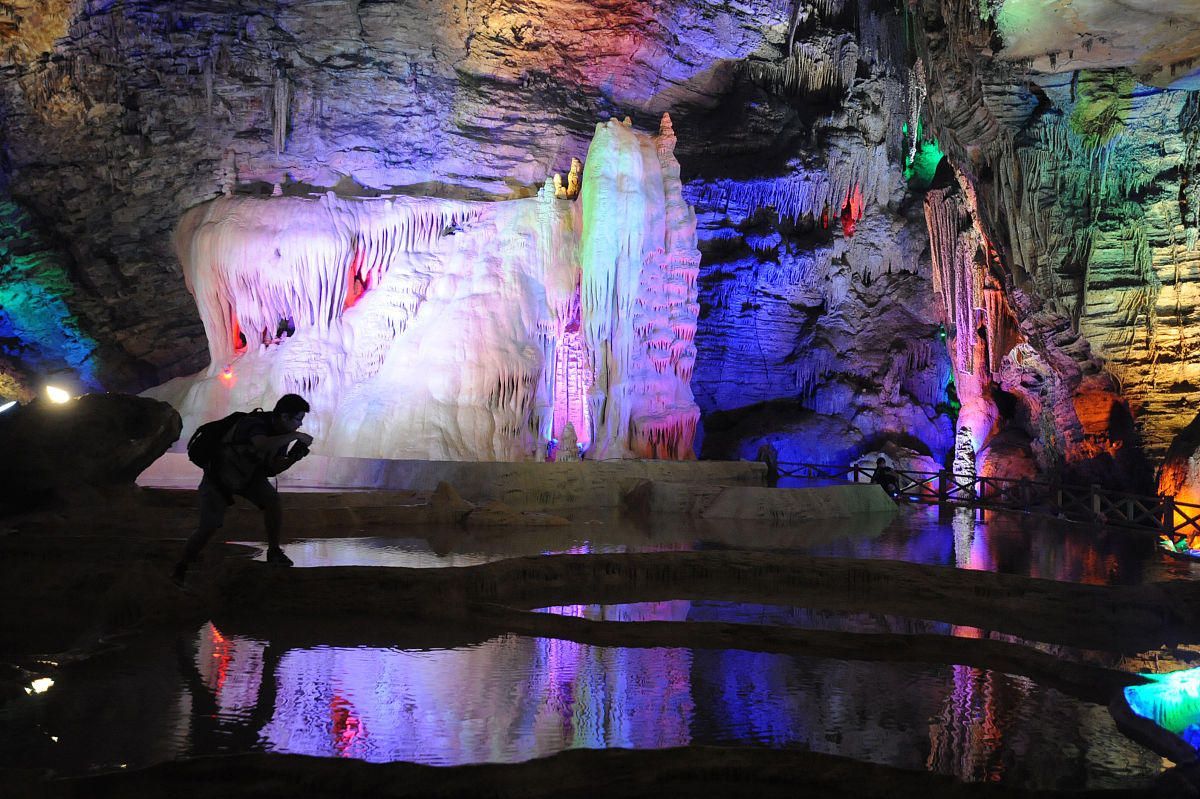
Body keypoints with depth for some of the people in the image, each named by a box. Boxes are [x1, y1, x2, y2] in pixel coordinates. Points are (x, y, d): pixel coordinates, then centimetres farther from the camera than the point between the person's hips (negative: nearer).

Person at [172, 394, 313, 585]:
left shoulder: (282, 433, -11)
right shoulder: (255, 423, -34)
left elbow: (272, 470, -7)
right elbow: (263, 446, -57)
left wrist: (293, 458, -24)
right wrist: (296, 435, -49)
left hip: (247, 472, 6)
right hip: (218, 474, -6)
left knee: (273, 501, -16)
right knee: (208, 528, -10)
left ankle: (274, 552, 2)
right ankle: (180, 569, 12)